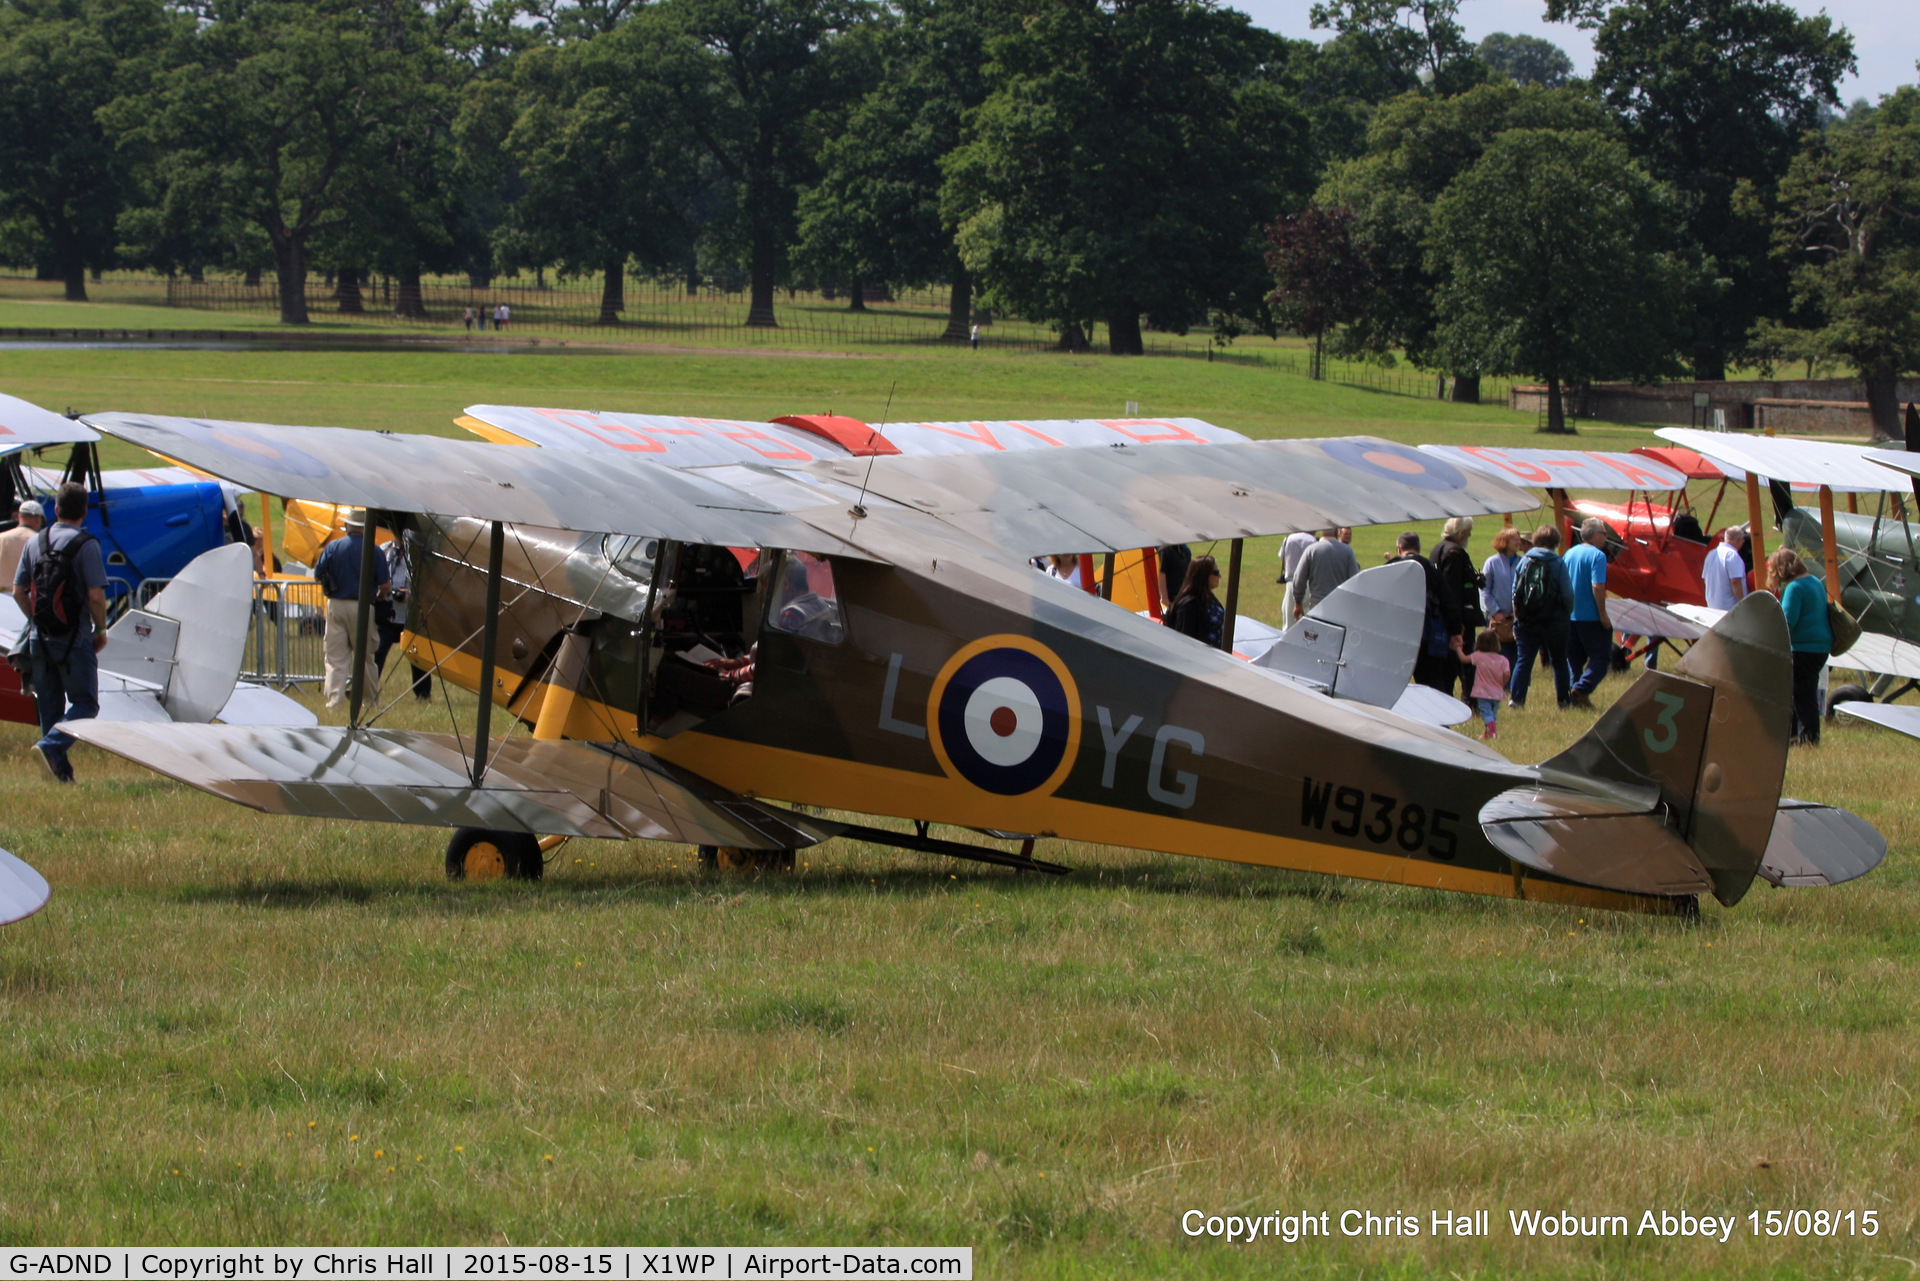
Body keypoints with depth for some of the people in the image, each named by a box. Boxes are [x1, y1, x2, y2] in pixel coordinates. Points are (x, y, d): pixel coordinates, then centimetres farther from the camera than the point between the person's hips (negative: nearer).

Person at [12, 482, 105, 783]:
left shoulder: (35, 543, 6)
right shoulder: (86, 545, -11)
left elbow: (18, 591, 8)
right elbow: (96, 595, -16)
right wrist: (101, 629, 0)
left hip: (41, 637, 5)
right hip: (74, 639, -5)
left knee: (50, 705, 12)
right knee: (85, 703, 0)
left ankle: (60, 770, 13)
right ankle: (51, 745, -22)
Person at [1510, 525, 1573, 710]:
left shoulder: (1524, 561, 2)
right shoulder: (1558, 563, -8)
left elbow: (1515, 592, 5)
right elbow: (1567, 594, -7)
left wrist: (1517, 618, 14)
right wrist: (1567, 612, 11)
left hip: (1526, 623, 2)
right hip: (1553, 623, -2)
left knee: (1523, 661, 4)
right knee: (1559, 663, 10)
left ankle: (1516, 700, -7)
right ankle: (1563, 702, 13)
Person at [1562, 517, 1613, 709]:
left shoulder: (1570, 554, 10)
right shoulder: (1597, 556, -13)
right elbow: (1597, 587, -21)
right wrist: (1603, 614, -16)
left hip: (1570, 616, 7)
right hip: (1591, 618, -7)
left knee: (1574, 659, 13)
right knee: (1601, 657, -1)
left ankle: (1574, 698, 9)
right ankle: (1582, 689, -17)